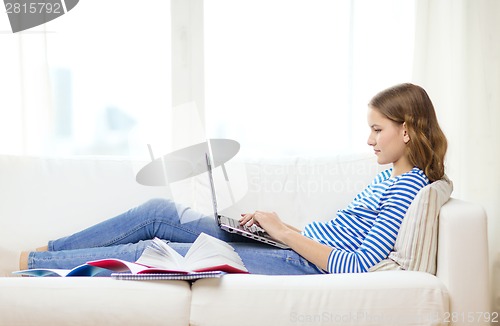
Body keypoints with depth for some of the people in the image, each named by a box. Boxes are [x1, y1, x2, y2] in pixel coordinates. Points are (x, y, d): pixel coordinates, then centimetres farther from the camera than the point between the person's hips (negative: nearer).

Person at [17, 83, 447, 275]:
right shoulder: (391, 177, 15)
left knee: (146, 252, -11)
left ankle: (27, 264, 2)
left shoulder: (409, 188, -14)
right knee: (159, 213, 2)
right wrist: (277, 225, 5)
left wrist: (286, 232, -18)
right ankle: (37, 252, 10)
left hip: (303, 266, -9)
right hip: (291, 248, 9)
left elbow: (359, 266, -22)